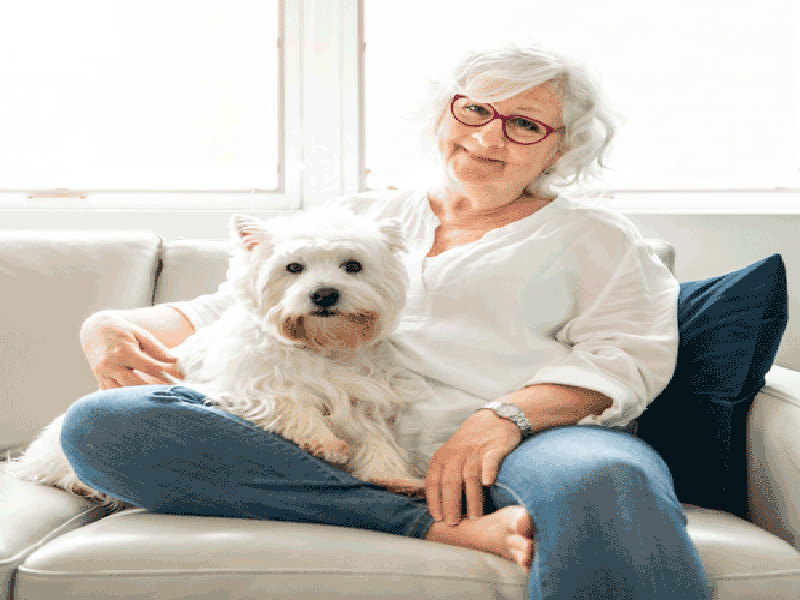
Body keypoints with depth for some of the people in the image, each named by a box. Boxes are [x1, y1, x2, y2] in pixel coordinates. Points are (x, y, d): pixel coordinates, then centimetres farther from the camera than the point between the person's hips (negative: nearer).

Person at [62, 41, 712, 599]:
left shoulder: (594, 236, 20)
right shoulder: (359, 217, 27)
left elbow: (627, 357, 4)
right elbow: (222, 313, 26)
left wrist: (505, 416, -16)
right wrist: (113, 326, 5)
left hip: (529, 442, -4)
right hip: (337, 454, 5)